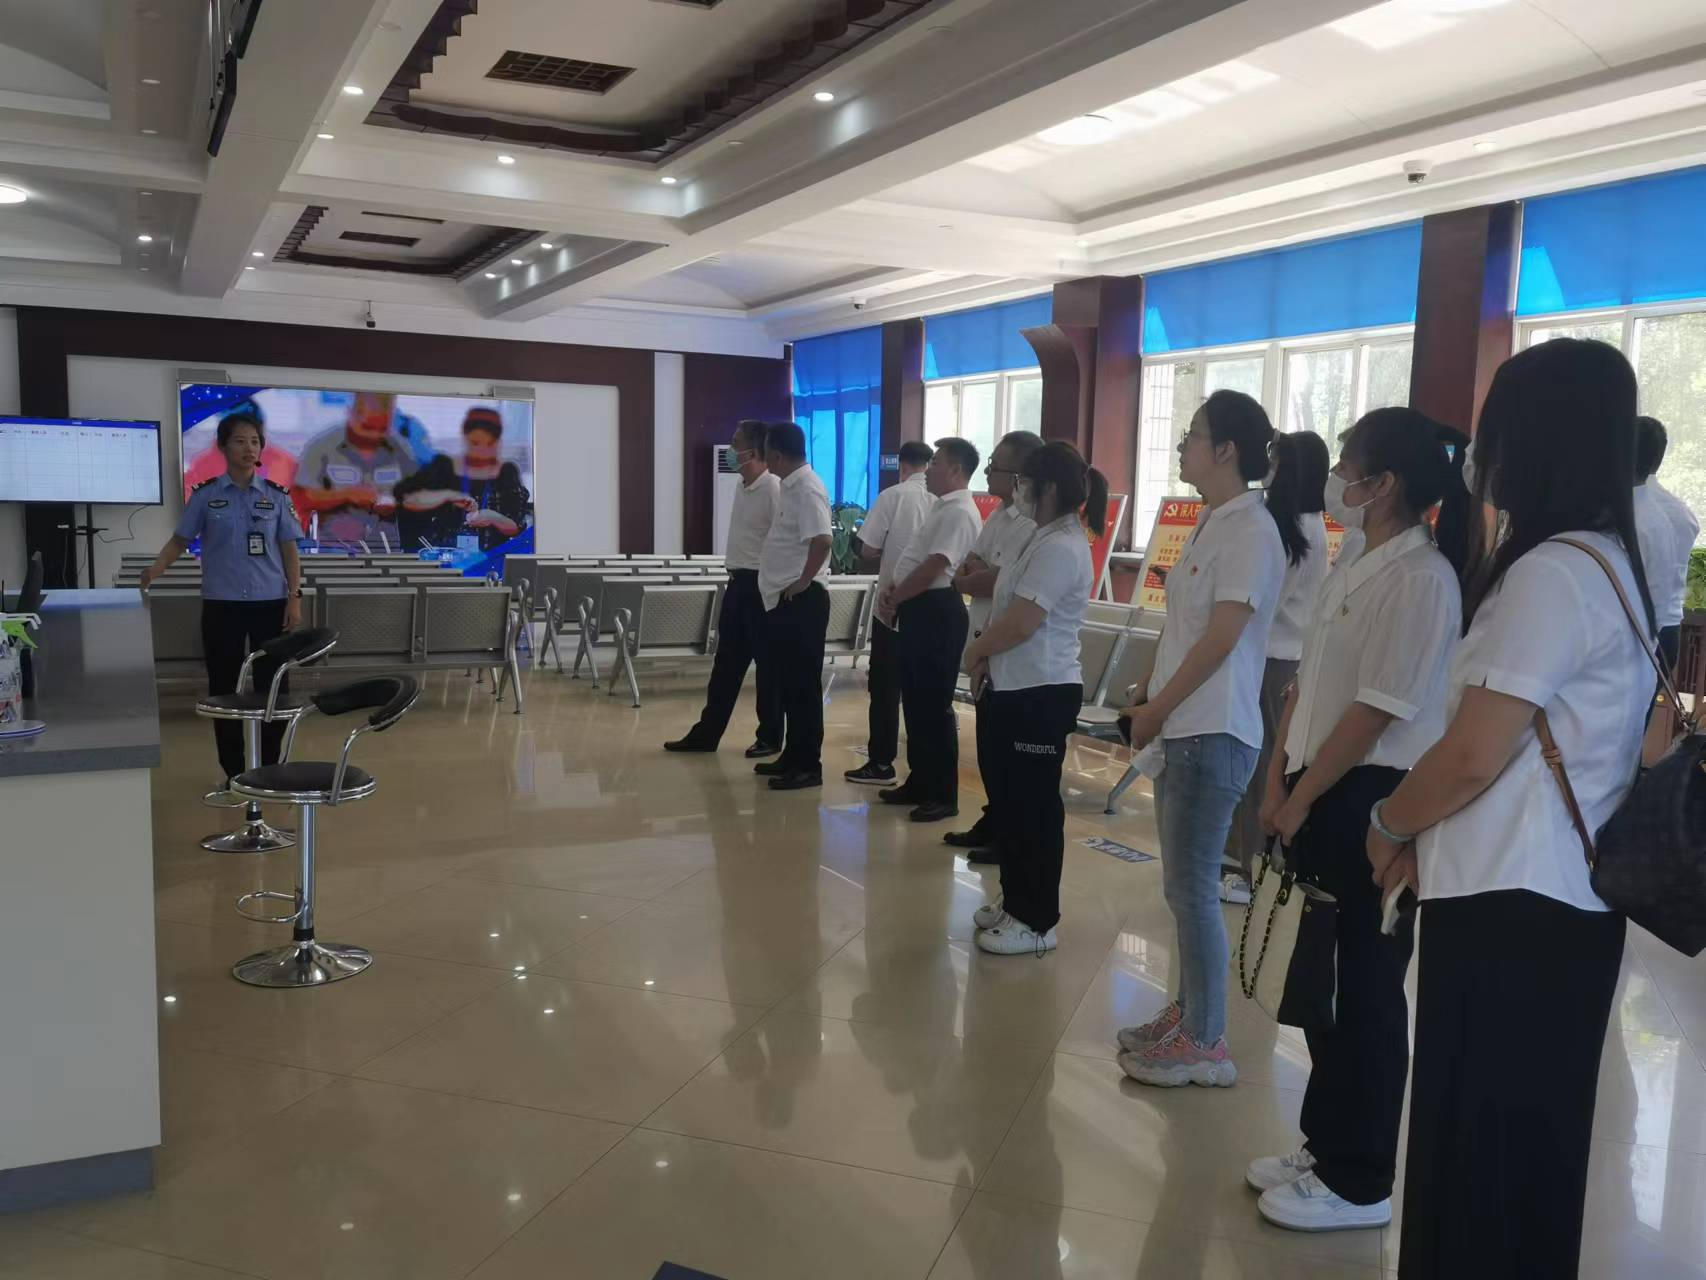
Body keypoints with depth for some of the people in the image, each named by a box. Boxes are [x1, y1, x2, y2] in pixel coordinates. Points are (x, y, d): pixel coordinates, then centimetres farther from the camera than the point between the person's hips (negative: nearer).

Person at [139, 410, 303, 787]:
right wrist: (154, 569, -9)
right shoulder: (205, 495, 3)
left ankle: (270, 767, 14)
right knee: (224, 689, 4)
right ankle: (234, 771, 14)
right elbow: (180, 540, 8)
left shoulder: (276, 496, 5)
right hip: (221, 606, 0)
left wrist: (294, 598, -1)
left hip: (270, 603, 0)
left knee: (272, 686, 2)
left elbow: (289, 550, 6)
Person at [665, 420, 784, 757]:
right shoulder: (741, 486, 11)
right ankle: (706, 733, 20)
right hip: (738, 581, 9)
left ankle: (770, 737, 13)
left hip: (761, 584, -9)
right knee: (726, 661, 13)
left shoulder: (773, 489, -16)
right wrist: (734, 571, 18)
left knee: (767, 663, 2)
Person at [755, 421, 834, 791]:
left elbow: (823, 540, -28)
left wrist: (803, 581, -19)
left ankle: (808, 765, 3)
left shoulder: (807, 489, -16)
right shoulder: (789, 486, 14)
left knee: (803, 684, -4)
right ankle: (792, 755, 25)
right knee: (788, 682, 15)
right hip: (782, 599, 10)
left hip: (801, 600, -10)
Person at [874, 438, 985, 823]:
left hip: (936, 612, -10)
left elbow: (933, 568, -22)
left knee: (934, 705, -5)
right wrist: (891, 590, 5)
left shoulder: (959, 512, -15)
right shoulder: (943, 507, 17)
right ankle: (920, 782, 26)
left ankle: (944, 795, 3)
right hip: (918, 610, 10)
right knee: (914, 701, 15)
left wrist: (894, 598, -10)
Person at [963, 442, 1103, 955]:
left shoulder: (1061, 548, -19)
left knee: (1034, 808, -1)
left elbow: (1019, 624, -24)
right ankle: (1016, 900, 31)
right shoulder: (1047, 540, 15)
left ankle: (1037, 922, 11)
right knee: (1009, 801, 18)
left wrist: (975, 651, -7)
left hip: (1041, 695, -11)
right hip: (1016, 690, 11)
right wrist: (988, 660, 7)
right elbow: (1009, 611, 20)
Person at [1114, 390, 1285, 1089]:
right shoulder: (1212, 523, 14)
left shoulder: (1249, 529, -14)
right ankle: (1187, 1012, 28)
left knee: (1193, 887, -3)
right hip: (1181, 729, 9)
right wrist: (1149, 702, 9)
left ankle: (1205, 1044, 7)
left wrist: (1156, 710, -11)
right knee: (1183, 884, 16)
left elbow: (1220, 638, -18)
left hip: (1212, 734, -9)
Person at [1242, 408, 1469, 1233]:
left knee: (1364, 993, 3)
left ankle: (1359, 1181, 18)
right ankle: (1326, 1146, 33)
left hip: (1374, 803, -9)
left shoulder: (1420, 578, -17)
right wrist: (1280, 783, 6)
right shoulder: (1355, 570, 11)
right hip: (1322, 798, 9)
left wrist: (1303, 798, -13)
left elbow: (1378, 711, -19)